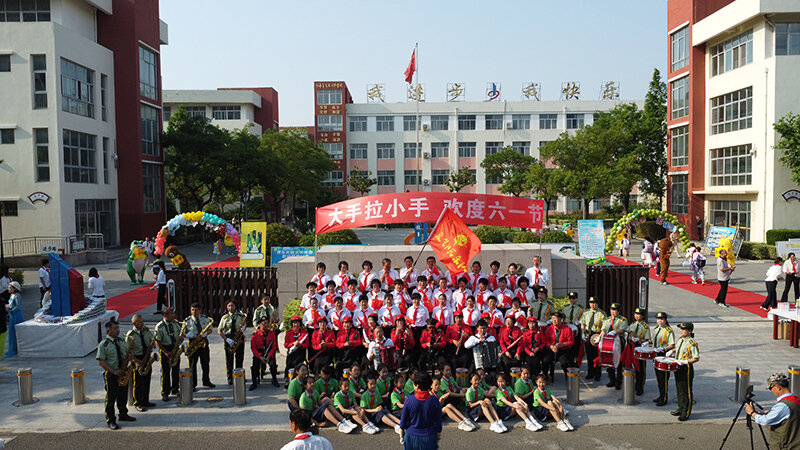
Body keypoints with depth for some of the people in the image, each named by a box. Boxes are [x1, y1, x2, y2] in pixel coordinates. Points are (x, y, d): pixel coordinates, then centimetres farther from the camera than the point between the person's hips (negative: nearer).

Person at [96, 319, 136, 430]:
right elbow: (101, 362, -15)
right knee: (111, 398, 1)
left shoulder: (122, 341, 6)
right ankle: (110, 420, 11)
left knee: (123, 395, 16)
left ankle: (123, 414, 32)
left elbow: (128, 352, 16)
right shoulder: (103, 345, -13)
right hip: (111, 375, -5)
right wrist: (114, 371, -20)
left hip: (123, 372, 6)